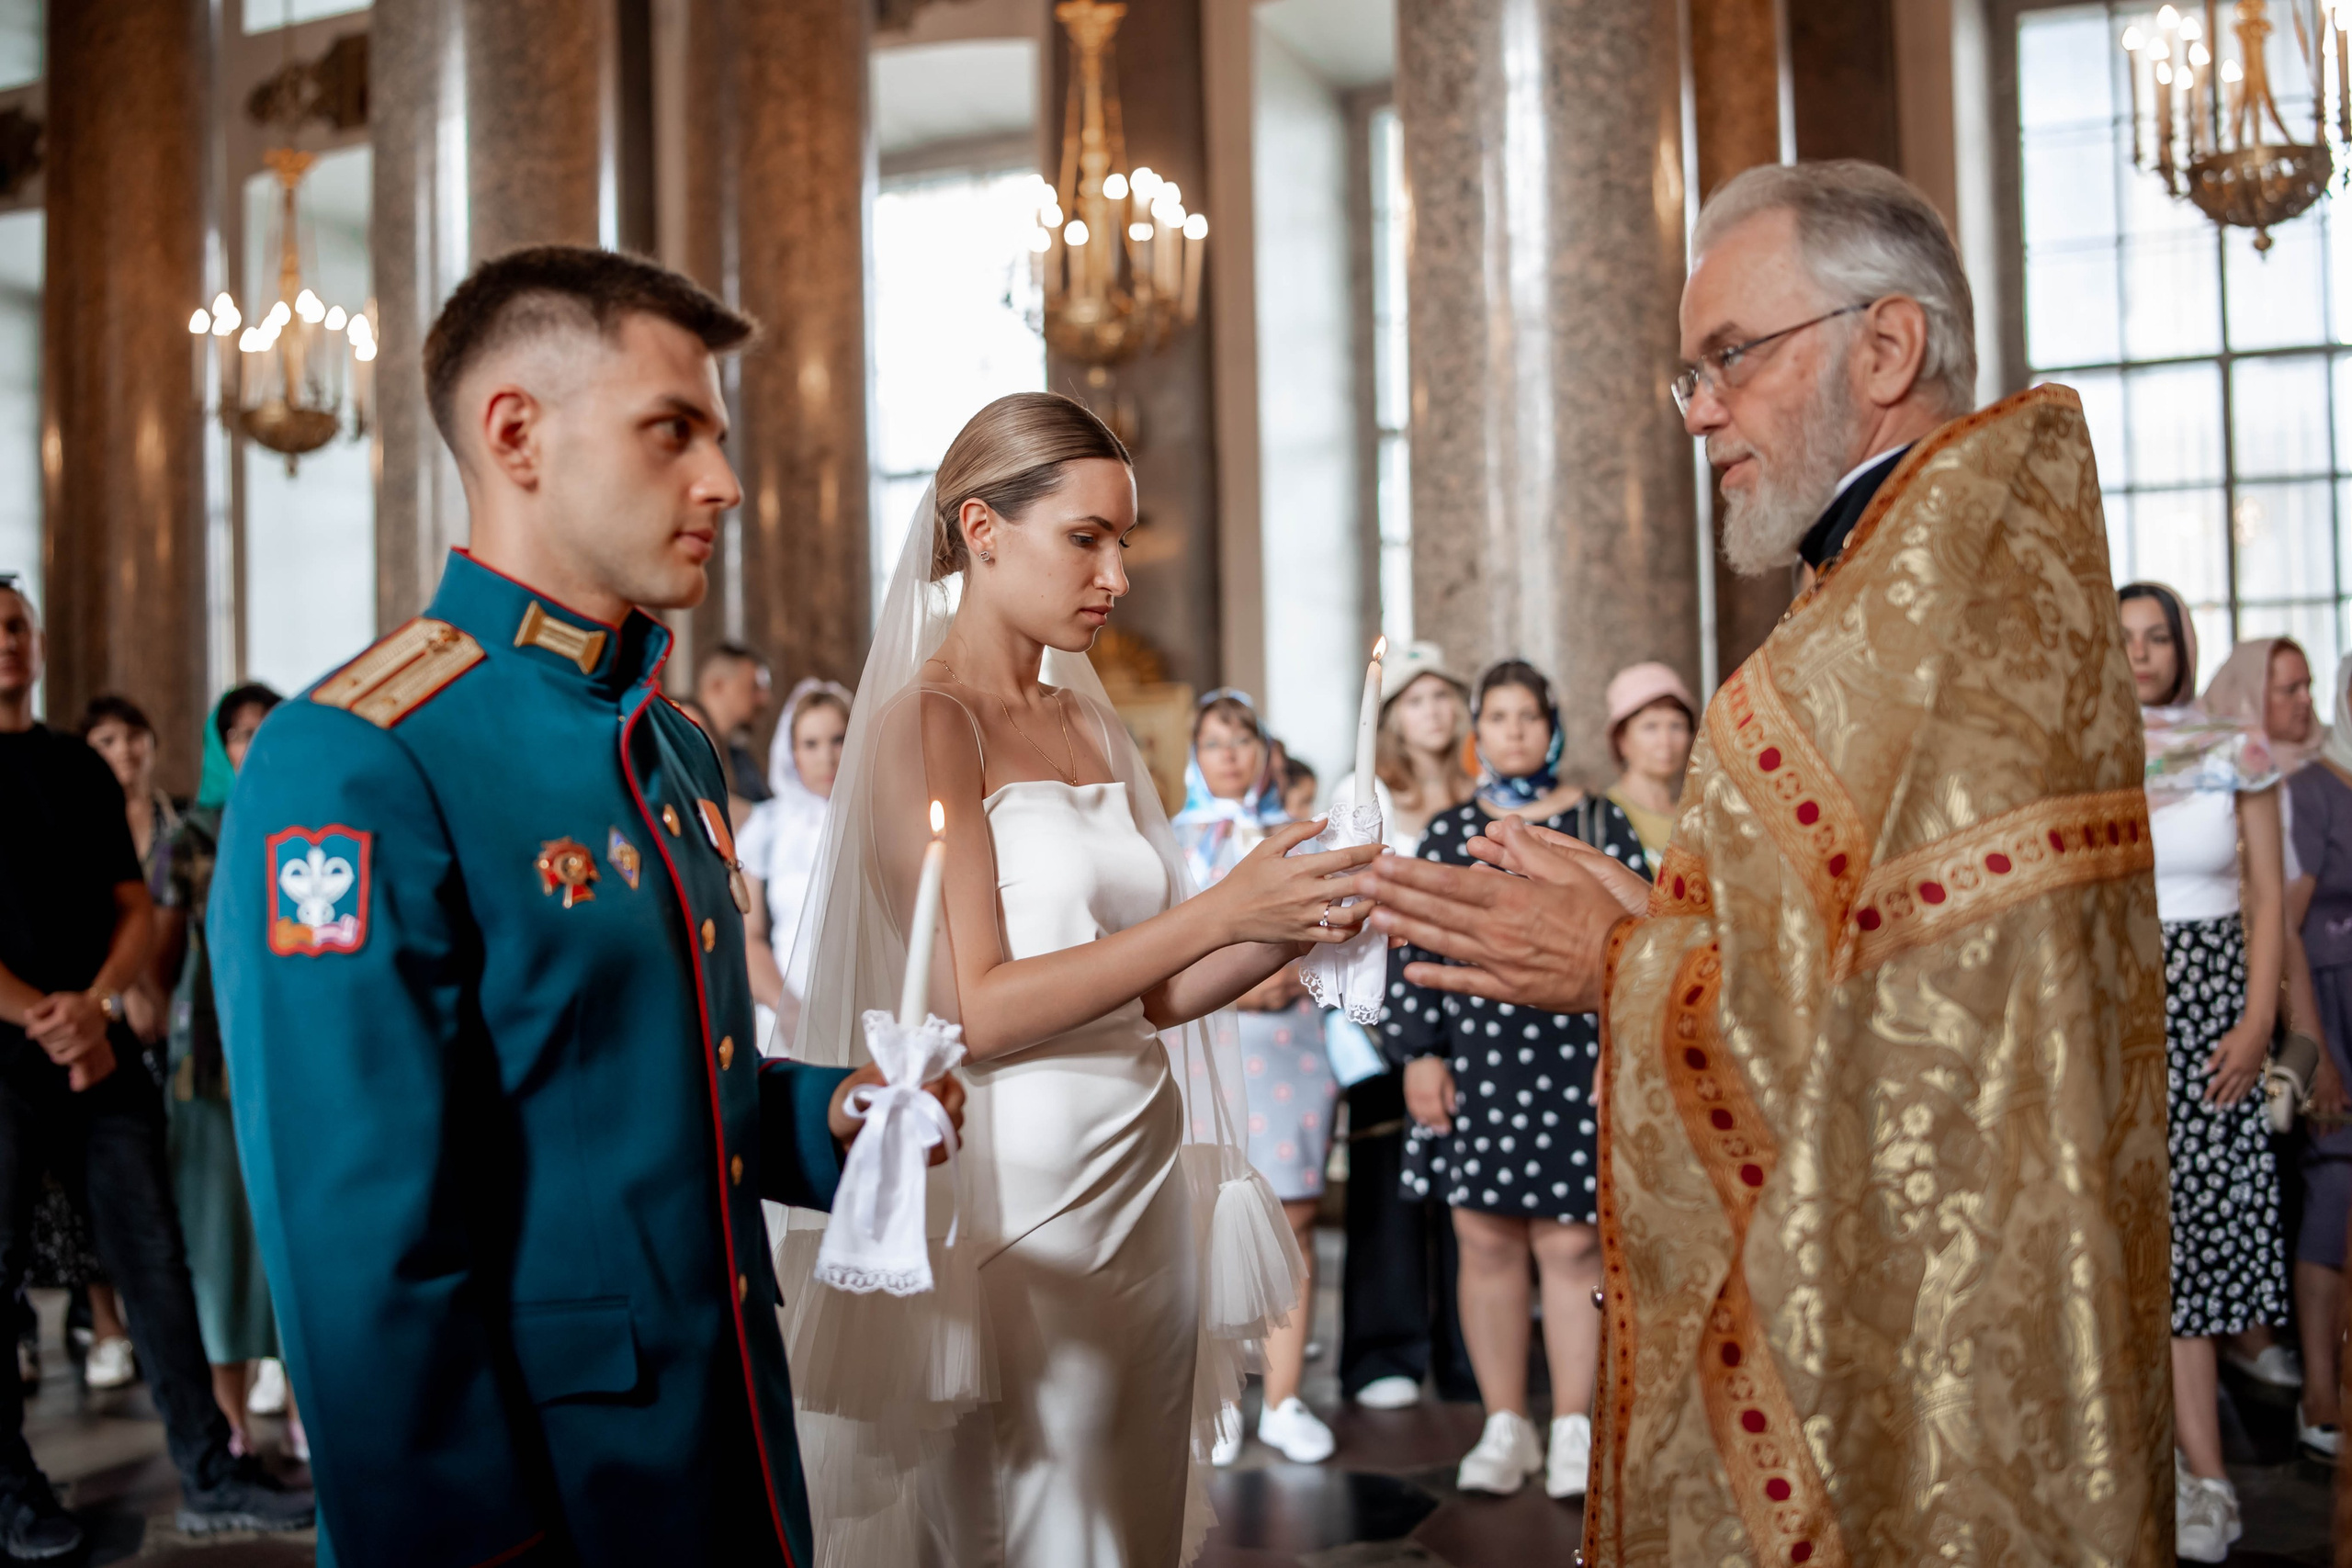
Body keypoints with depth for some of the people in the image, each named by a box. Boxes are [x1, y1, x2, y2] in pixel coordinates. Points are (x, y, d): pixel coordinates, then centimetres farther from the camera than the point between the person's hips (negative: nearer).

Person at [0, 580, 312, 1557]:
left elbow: (135, 910, 9)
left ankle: (209, 1477, 7)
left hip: (100, 1051, 4)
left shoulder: (79, 770, 13)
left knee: (155, 1258, 2)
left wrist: (95, 1006, -9)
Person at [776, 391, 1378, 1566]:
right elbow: (971, 1008, -17)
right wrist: (1218, 911, -19)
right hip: (1018, 1195, -7)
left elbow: (1151, 994, 10)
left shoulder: (1090, 726, 11)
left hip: (1149, 1183, 7)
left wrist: (1298, 922, -5)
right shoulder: (924, 721, -9)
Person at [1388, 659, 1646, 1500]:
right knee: (1485, 1243, 5)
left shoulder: (1600, 824, 6)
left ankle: (1573, 1429, 10)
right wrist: (1421, 1053, 1)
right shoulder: (1447, 832, 10)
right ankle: (1505, 1427, 16)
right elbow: (1414, 949, 8)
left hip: (1571, 1060, -2)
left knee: (1570, 1246, -2)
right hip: (1473, 1064, 2)